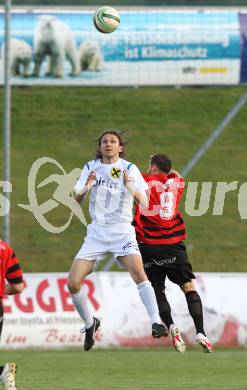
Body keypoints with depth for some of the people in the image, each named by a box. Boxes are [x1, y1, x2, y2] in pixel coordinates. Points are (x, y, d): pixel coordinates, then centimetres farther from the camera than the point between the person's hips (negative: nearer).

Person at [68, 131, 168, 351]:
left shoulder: (129, 169, -3)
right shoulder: (91, 168, 5)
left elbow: (144, 204, -7)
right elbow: (77, 200, 3)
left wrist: (131, 188, -26)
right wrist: (85, 189, -18)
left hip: (123, 232, -3)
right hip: (97, 232, 3)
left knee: (138, 272, -30)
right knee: (73, 283, -6)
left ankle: (156, 322, -34)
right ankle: (90, 324, 18)